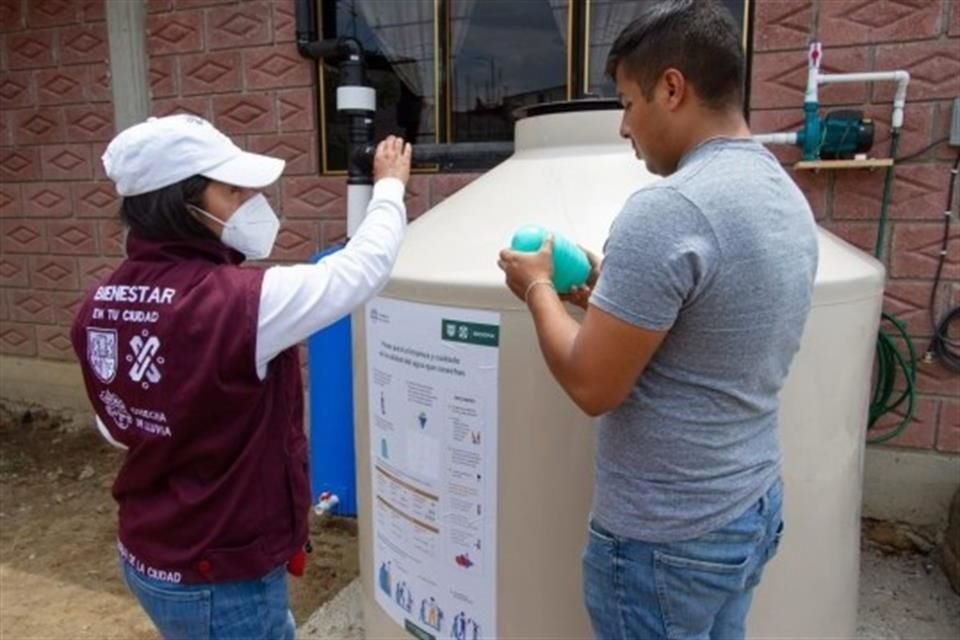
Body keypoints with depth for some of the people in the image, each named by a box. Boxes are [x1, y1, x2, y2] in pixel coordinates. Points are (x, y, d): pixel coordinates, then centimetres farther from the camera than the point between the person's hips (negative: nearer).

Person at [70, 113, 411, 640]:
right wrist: (390, 185, 0)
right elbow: (361, 267, -16)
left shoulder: (101, 305, -5)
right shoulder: (237, 302, -29)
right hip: (221, 581, -7)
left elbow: (119, 429, 9)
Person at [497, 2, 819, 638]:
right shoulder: (788, 198, 4)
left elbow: (591, 386, -21)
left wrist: (539, 288, -6)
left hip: (667, 538, -8)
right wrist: (617, 295, 10)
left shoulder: (667, 210, -25)